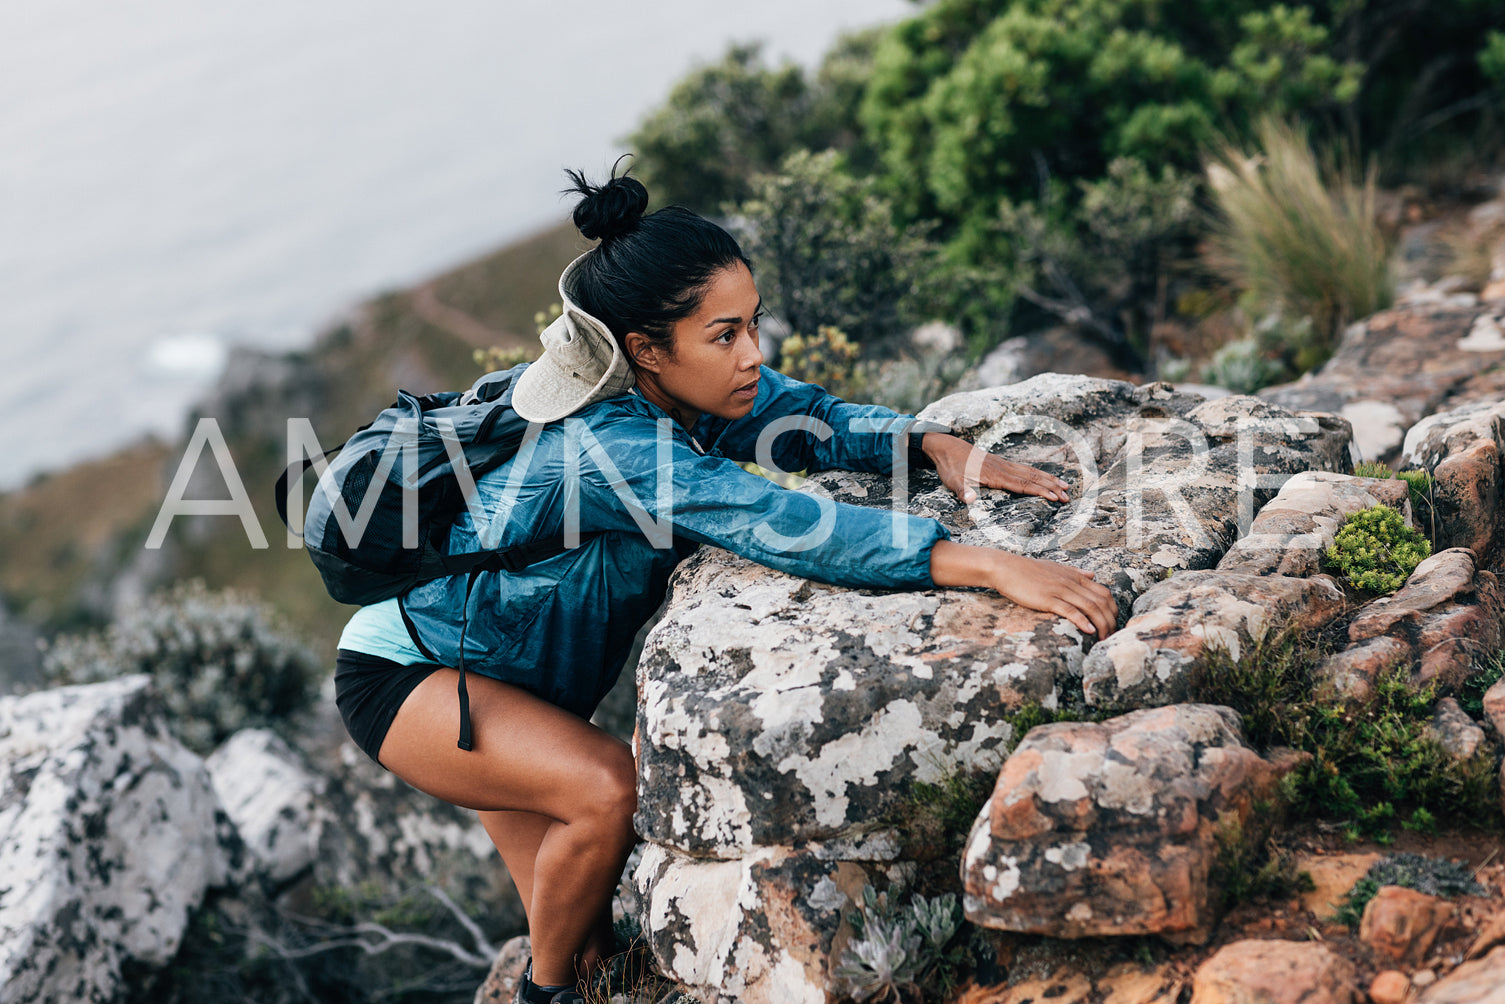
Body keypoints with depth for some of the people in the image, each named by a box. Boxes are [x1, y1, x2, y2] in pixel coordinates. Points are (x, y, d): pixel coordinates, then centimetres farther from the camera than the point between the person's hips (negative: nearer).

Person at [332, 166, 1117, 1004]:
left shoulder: (690, 387, -14)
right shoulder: (603, 446, -39)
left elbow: (803, 416, -7)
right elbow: (778, 524, -48)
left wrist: (932, 443, -27)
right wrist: (988, 567, -54)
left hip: (516, 680, 8)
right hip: (407, 673, -8)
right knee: (608, 787, -27)